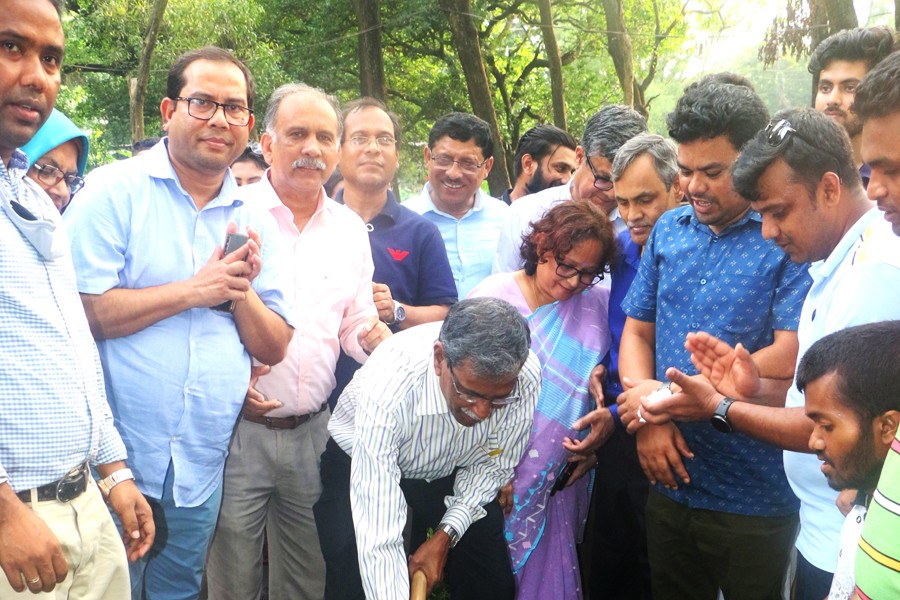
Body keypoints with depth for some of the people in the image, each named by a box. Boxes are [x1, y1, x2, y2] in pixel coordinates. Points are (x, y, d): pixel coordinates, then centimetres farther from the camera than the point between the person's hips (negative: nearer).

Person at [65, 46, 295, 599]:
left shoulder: (255, 222, 5)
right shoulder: (115, 192, -8)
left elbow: (275, 349, 4)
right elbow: (82, 312, -18)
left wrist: (241, 291, -13)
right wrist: (193, 290, -17)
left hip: (203, 466, 5)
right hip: (117, 463, -4)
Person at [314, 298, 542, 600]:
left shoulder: (526, 374, -29)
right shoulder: (388, 385, -41)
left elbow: (493, 464, -9)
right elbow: (378, 538, -39)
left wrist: (446, 536, -15)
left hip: (451, 468, 3)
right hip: (359, 464, -2)